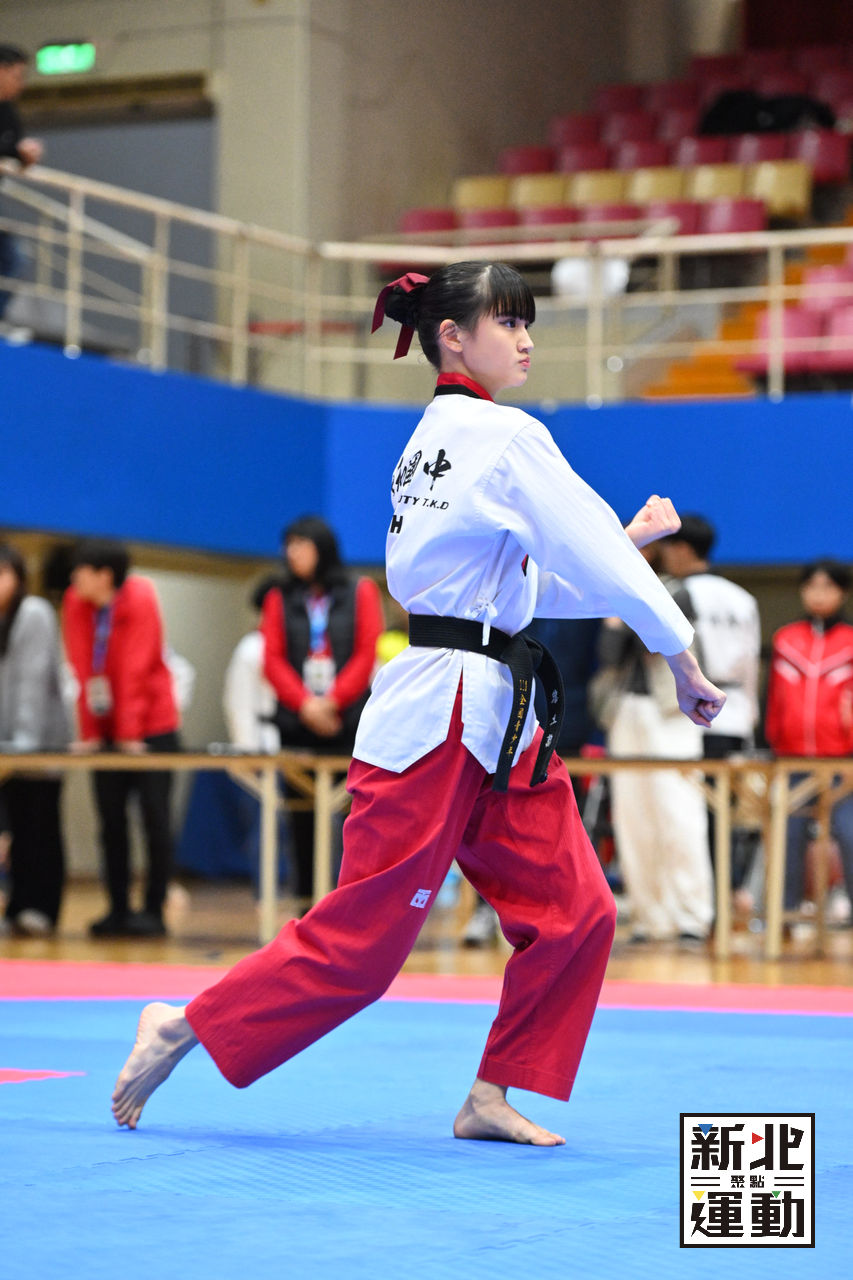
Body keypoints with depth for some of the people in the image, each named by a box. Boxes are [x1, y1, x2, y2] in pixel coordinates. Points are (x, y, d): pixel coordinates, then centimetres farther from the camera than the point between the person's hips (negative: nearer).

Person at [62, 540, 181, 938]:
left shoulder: (140, 601, -16)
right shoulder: (76, 603, -2)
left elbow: (136, 670, -20)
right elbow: (83, 670, -3)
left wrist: (130, 733, -23)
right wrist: (90, 733, -6)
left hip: (152, 728, -5)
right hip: (107, 731, 5)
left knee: (154, 816, -3)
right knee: (111, 819, 4)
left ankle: (153, 911, 1)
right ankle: (119, 910, 10)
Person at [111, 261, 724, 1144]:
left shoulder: (435, 440, 17)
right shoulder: (503, 436, -12)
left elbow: (533, 581, 23)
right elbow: (597, 557, -12)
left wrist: (628, 542, 18)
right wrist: (684, 661, -5)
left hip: (489, 719, 10)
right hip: (443, 714, -10)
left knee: (572, 912, 5)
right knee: (359, 940, -5)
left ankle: (492, 1096, 11)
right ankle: (184, 1028, 7)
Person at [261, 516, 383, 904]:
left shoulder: (360, 592, 8)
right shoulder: (280, 599, 12)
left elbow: (367, 653, 0)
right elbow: (273, 660, 3)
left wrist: (332, 701, -11)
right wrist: (305, 704, -12)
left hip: (348, 722, -2)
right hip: (297, 722, 2)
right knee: (302, 814, 2)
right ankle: (305, 897, 7)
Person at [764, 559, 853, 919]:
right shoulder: (784, 640, 13)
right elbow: (774, 699, 16)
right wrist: (774, 741, 13)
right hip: (792, 756, 3)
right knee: (790, 834, 4)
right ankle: (787, 911, 13)